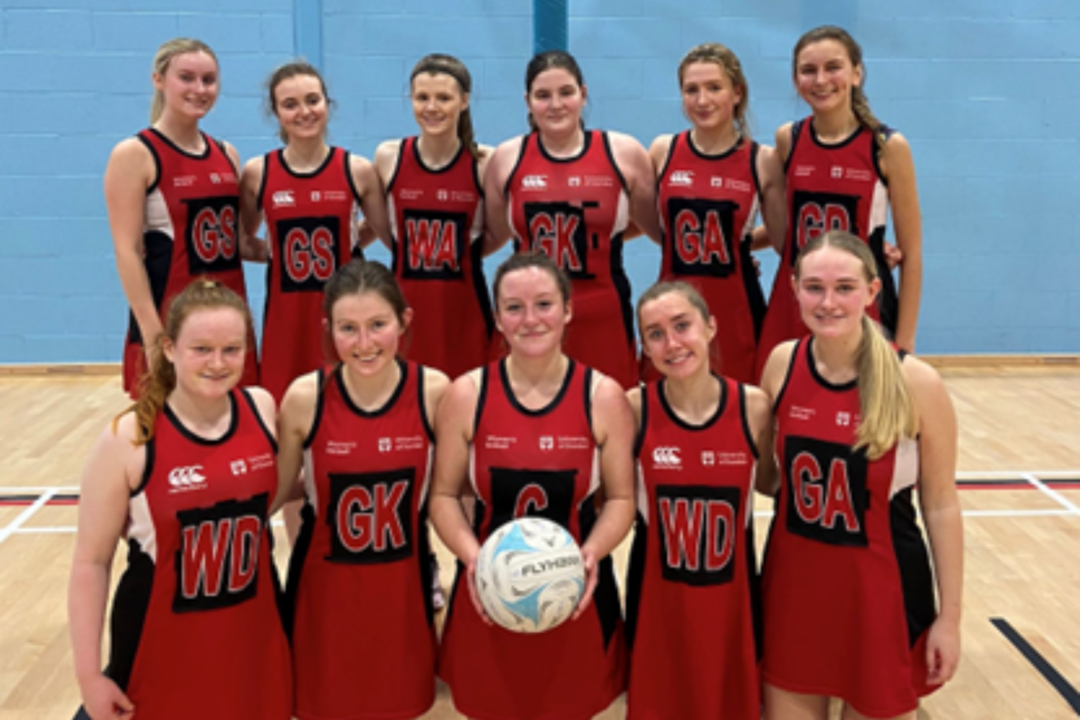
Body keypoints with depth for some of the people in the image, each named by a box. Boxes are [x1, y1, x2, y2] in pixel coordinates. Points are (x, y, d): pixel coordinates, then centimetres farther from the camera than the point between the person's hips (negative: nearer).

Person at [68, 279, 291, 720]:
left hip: (252, 633, 4)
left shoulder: (262, 408, -6)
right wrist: (88, 676, -9)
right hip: (165, 643, -3)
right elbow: (91, 561, -11)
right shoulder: (127, 440, -17)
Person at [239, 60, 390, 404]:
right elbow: (241, 241, 14)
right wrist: (269, 251, -1)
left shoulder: (357, 171, -1)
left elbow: (388, 234, 9)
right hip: (285, 315, 1)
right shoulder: (257, 174, 1)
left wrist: (345, 244, -4)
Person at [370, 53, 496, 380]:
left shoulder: (484, 162, -4)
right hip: (406, 305, 1)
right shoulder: (388, 157, 0)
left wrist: (463, 252, -1)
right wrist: (412, 253, 3)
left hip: (465, 306, -1)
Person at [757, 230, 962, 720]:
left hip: (880, 583, -3)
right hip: (793, 577, 3)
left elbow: (941, 504, -6)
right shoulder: (782, 363, -6)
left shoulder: (916, 383, -15)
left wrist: (950, 615, -3)